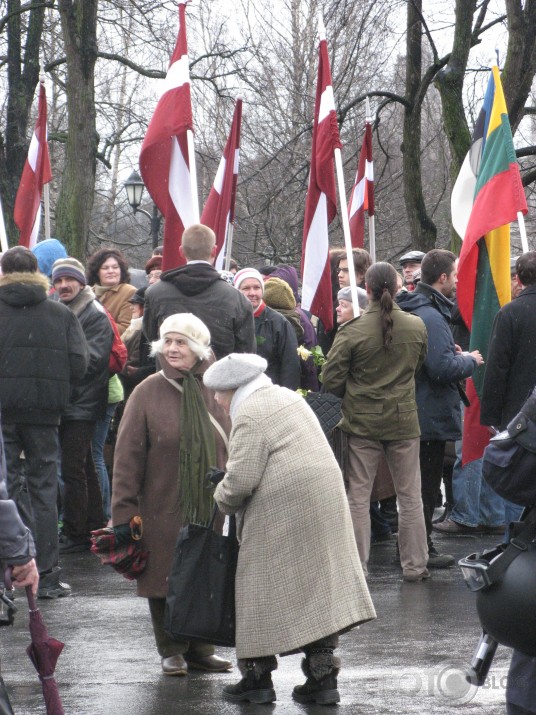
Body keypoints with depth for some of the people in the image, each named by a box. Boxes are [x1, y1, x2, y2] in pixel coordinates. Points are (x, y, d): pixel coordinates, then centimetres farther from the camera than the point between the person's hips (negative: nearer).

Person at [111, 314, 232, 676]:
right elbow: (128, 456, -4)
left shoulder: (217, 392, 3)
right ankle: (172, 650, 17)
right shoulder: (147, 393, -4)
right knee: (167, 580, 4)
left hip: (211, 507, 2)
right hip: (163, 509, -2)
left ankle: (201, 648, 20)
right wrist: (124, 512, -8)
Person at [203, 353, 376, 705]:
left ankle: (258, 678, 10)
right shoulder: (287, 396, 17)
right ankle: (323, 678, 9)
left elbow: (241, 479, -17)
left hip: (284, 512, -9)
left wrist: (222, 498, 3)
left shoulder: (250, 415, -12)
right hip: (325, 499, 9)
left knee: (264, 593, 4)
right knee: (318, 589, 9)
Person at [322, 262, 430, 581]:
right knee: (410, 496, 12)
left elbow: (331, 379, -10)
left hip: (362, 422, -2)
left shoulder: (353, 330, -15)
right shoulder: (416, 327, -6)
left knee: (359, 497, 8)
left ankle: (358, 565, 10)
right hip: (404, 421, 2)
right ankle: (415, 565, 16)